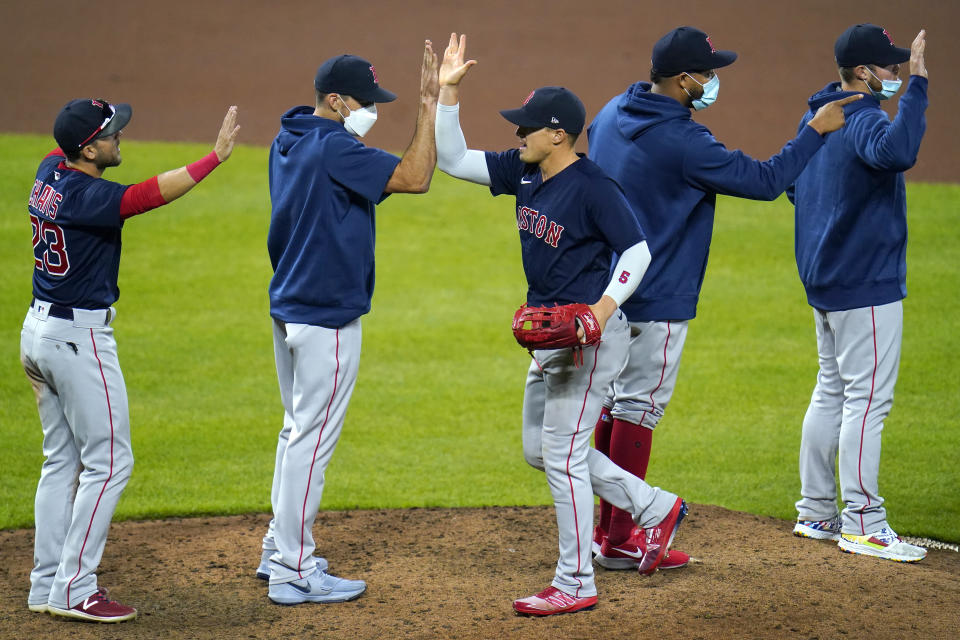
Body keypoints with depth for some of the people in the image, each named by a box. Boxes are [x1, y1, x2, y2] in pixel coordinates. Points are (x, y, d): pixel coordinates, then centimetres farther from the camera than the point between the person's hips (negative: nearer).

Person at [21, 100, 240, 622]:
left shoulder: (50, 174, 4)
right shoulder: (87, 196, -22)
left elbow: (61, 150, 30)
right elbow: (153, 193, -36)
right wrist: (216, 155, -39)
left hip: (39, 330, 10)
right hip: (79, 339, -10)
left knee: (62, 460, 15)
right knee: (108, 462, -4)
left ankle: (46, 585, 17)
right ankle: (74, 589, -6)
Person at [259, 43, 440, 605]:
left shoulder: (288, 144, 10)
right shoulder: (335, 149, -19)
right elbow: (415, 178, -23)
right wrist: (430, 104, -20)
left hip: (289, 307, 10)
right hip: (327, 318, -10)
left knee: (299, 432, 20)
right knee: (312, 440, -5)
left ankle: (279, 549, 27)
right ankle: (294, 572, -1)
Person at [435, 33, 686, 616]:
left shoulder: (594, 188, -19)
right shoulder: (523, 172, 5)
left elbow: (637, 250, -18)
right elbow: (453, 159, 8)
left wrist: (604, 308, -30)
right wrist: (448, 91, -2)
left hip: (592, 337, -10)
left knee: (563, 454, -7)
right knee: (539, 449, 17)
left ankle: (576, 585, 2)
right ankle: (656, 508, 26)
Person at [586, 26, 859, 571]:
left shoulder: (612, 113, 5)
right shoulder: (683, 142, -22)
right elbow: (765, 180, -19)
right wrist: (817, 130, -10)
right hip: (656, 300, -9)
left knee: (617, 401, 15)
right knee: (639, 408, -2)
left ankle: (609, 526, 20)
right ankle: (619, 541, 2)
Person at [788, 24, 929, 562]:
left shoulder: (816, 118, 10)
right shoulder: (862, 121, -20)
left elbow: (792, 185, 21)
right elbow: (897, 151, -43)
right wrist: (917, 86, -38)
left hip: (825, 282, 10)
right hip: (866, 284, -10)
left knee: (832, 393, 17)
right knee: (867, 400, -6)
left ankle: (816, 512, 22)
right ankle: (862, 524, -4)